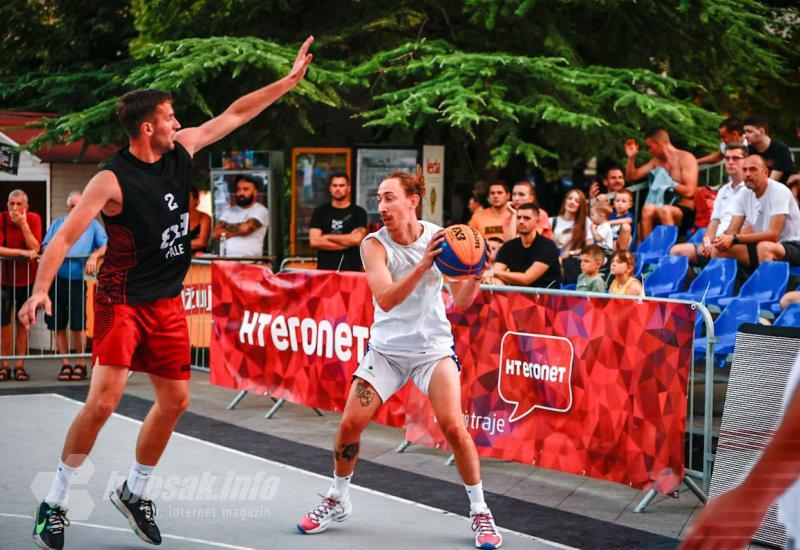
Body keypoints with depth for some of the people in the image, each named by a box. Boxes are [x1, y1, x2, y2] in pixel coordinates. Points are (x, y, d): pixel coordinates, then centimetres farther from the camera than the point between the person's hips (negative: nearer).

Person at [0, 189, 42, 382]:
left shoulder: (33, 219, -10)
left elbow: (35, 249, -19)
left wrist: (23, 224, -25)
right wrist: (22, 252, -25)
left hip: (27, 278, 1)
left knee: (22, 323, 5)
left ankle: (19, 365, 11)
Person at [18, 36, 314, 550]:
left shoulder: (181, 150, 1)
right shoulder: (112, 180, -18)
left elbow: (234, 115, 11)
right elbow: (64, 237, -21)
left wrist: (291, 79, 12)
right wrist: (41, 289, -34)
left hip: (168, 301, 7)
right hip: (122, 301, -7)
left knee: (175, 400, 10)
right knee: (104, 400, -16)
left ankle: (135, 492, 29)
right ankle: (55, 502, -2)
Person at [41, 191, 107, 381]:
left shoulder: (93, 226, 7)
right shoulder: (57, 224, 17)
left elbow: (106, 246, -4)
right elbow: (45, 246, 15)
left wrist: (94, 256, -22)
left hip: (77, 282, -3)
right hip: (56, 281, 3)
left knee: (78, 327, -6)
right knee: (58, 327, 5)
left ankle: (80, 364, 8)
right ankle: (65, 364, 14)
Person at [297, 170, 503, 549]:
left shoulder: (440, 237, -8)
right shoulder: (374, 244, -12)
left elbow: (461, 301, -6)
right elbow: (385, 299, -26)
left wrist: (475, 274, -26)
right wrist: (422, 265, -39)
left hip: (433, 349, 0)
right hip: (387, 349, 1)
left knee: (453, 426, -16)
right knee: (350, 424, -5)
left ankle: (480, 513, 0)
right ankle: (337, 501, 20)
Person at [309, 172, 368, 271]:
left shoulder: (358, 212, 6)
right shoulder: (320, 212, 11)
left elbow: (357, 239, -8)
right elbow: (314, 241, 0)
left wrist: (328, 237, 1)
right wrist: (347, 241, -4)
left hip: (351, 270, -1)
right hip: (325, 269, 1)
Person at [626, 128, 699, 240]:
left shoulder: (686, 158, -3)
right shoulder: (657, 160, 18)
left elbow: (689, 192, -14)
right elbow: (632, 176, 23)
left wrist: (670, 183, -5)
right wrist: (631, 157, 10)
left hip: (686, 212, -5)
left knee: (664, 210, -38)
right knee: (648, 209, -30)